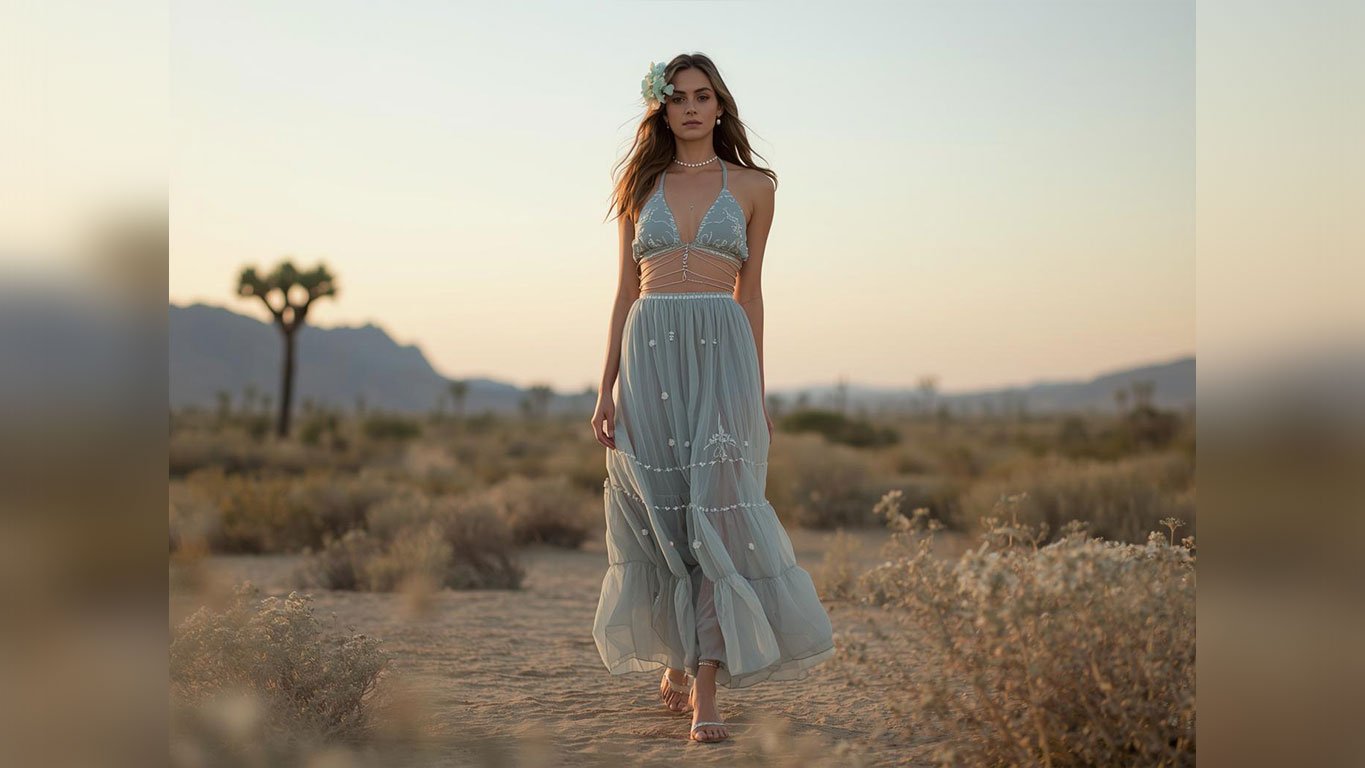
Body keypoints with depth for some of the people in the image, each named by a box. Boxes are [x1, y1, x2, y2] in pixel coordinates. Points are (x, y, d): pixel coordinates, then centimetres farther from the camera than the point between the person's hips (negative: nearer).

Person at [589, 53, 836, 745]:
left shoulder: (752, 186, 9)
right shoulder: (641, 187, 13)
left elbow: (750, 292, 10)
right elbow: (626, 292, 11)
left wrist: (757, 393, 8)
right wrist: (606, 388, 3)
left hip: (722, 353, -2)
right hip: (650, 354, 2)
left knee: (715, 512, -11)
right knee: (660, 512, 4)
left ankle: (705, 692, -10)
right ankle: (678, 664, 25)